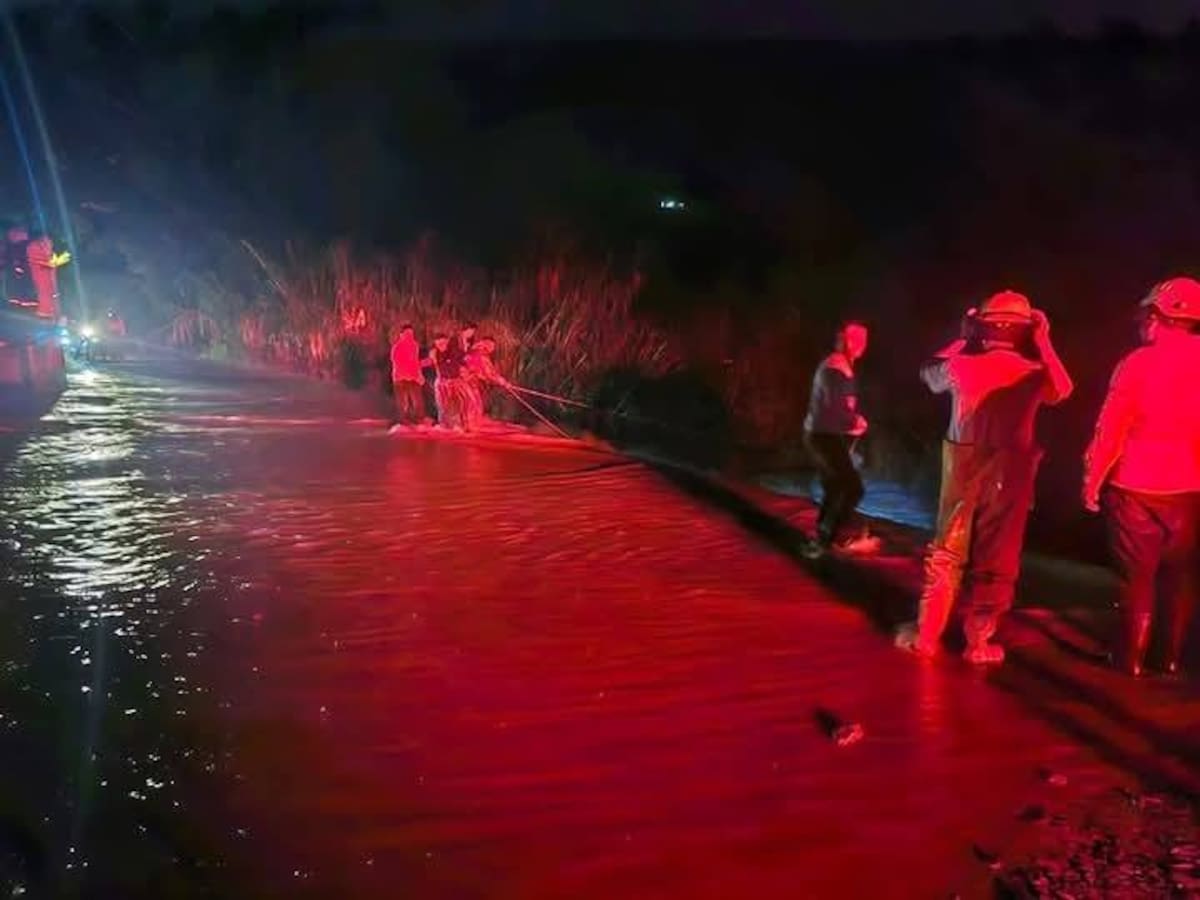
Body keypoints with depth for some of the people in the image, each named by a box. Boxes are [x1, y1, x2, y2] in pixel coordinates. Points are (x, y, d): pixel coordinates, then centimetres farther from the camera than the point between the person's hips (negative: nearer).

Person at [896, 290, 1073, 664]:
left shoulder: (961, 366, -5)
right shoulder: (1034, 373, -6)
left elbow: (929, 374, 18)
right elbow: (1063, 389, 18)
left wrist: (963, 339, 21)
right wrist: (1044, 343, 17)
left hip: (962, 466, 1)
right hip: (1009, 473, -1)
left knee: (946, 553, 12)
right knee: (995, 560, 9)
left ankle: (925, 634, 15)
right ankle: (979, 641, 14)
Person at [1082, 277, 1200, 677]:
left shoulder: (1137, 363, -14)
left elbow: (1111, 431, -13)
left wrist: (1092, 481, -4)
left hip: (1136, 485, -3)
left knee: (1136, 575, 7)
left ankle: (1131, 658, 13)